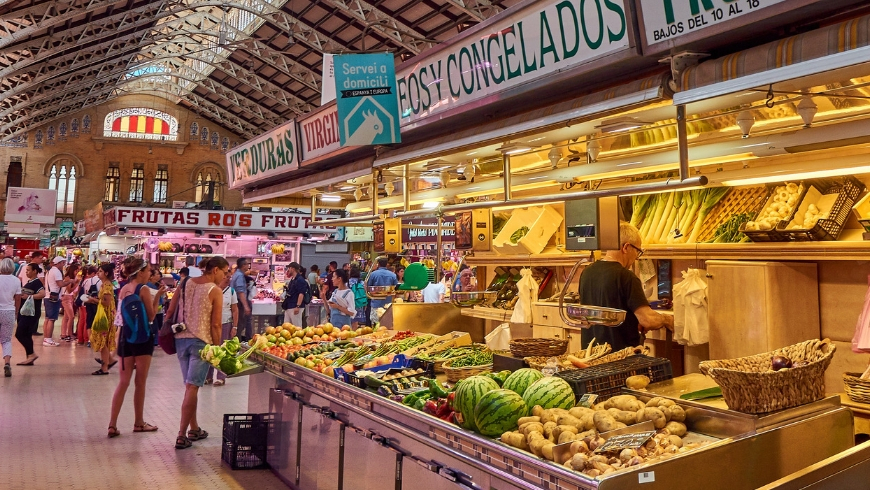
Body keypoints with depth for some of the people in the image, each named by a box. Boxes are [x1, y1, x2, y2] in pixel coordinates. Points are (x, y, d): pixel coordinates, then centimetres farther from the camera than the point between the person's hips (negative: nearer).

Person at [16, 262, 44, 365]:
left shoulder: (37, 283, -13)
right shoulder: (29, 282, 15)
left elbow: (42, 294, -29)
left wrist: (28, 296, -24)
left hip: (31, 313, -10)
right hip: (25, 312, 10)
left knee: (19, 334, -10)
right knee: (26, 335, 10)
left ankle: (31, 354, -1)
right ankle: (29, 359, 14)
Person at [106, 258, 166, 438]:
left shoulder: (123, 289, 8)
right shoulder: (144, 289, -12)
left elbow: (123, 316, 15)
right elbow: (151, 316, -11)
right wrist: (157, 297, -6)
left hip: (126, 336, 6)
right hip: (142, 337, -6)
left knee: (123, 381, 8)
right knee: (140, 383, 5)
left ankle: (112, 424, 3)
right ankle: (139, 423, 16)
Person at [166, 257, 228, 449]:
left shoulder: (185, 284, 7)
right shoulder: (215, 291, -9)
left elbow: (170, 312, 8)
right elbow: (215, 325, -11)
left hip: (181, 339, 6)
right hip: (201, 342, -6)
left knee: (190, 386, 16)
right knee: (192, 388, -2)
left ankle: (194, 429, 27)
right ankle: (182, 436, -2)